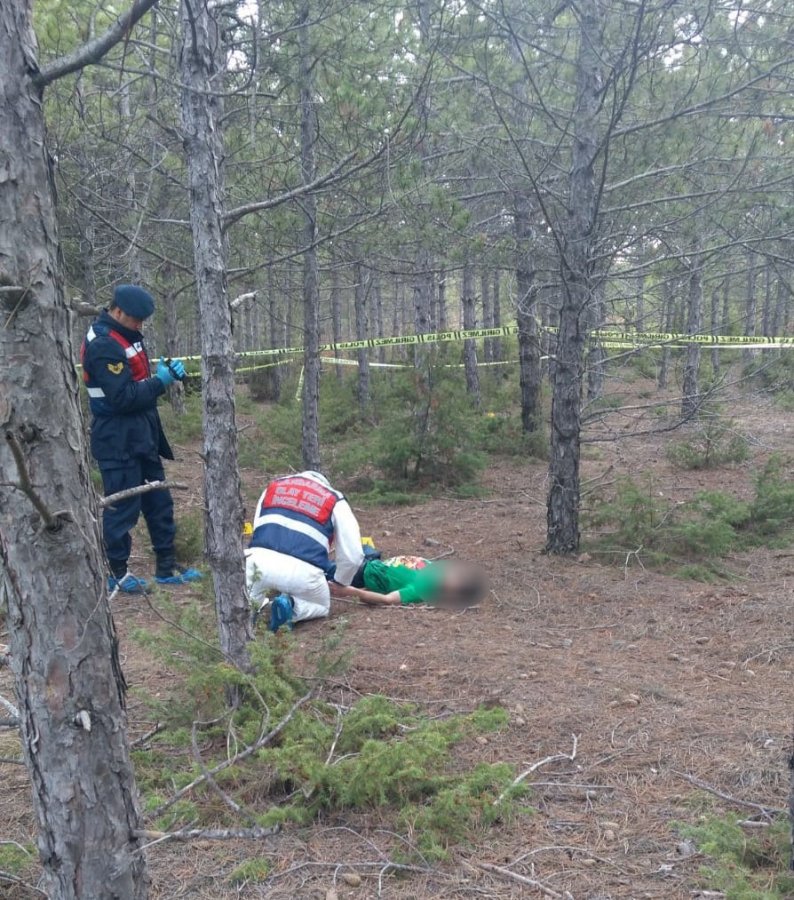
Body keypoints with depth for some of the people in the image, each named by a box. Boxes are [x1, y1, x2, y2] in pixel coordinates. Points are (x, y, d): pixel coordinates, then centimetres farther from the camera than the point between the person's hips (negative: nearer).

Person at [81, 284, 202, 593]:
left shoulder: (123, 335, 11)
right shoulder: (103, 345, -20)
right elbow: (122, 398, -25)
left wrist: (164, 373, 4)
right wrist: (160, 381, -19)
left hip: (141, 437, 10)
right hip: (118, 441, -10)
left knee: (159, 502, 14)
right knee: (123, 507, 0)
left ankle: (167, 567, 23)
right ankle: (116, 572, 15)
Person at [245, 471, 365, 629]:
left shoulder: (273, 487, 29)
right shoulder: (334, 500, 20)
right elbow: (352, 555, 17)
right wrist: (340, 582, 39)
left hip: (259, 561, 3)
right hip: (302, 569, -2)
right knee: (321, 606, 28)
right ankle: (290, 606, -4)